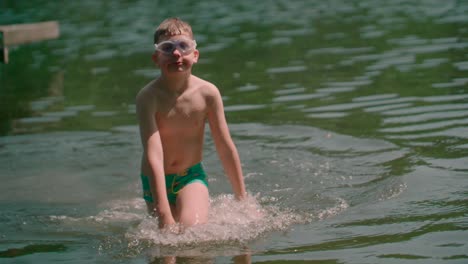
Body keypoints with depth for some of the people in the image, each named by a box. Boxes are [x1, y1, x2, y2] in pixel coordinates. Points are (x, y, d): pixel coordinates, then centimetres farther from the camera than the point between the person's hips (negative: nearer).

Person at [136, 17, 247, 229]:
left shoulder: (207, 93, -13)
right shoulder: (148, 97, -21)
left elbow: (226, 148, -3)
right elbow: (153, 157, -29)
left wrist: (243, 201, 3)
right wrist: (164, 215, -35)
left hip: (191, 177, 0)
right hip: (157, 183, 0)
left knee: (191, 228, -24)